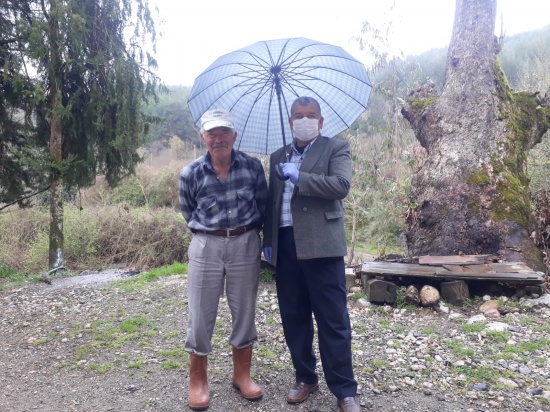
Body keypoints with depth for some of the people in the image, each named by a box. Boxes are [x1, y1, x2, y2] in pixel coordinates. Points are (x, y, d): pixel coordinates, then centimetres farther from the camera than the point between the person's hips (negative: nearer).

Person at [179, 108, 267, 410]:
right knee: (200, 315, 4)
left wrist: (244, 232, 8)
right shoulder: (190, 174, -5)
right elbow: (188, 213, 10)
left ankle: (242, 375, 28)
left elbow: (263, 205, 7)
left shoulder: (252, 166, -3)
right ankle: (198, 381, 22)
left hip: (246, 244, 1)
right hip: (207, 246, -1)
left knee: (244, 311, 10)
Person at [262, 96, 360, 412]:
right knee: (294, 318, 12)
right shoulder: (278, 157, 18)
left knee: (333, 320, -1)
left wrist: (299, 177, -12)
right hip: (286, 245, 5)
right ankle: (306, 378, 28)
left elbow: (342, 185, -13)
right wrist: (268, 239, 11)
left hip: (321, 244, -5)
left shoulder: (336, 148, 4)